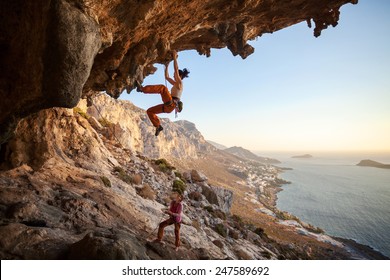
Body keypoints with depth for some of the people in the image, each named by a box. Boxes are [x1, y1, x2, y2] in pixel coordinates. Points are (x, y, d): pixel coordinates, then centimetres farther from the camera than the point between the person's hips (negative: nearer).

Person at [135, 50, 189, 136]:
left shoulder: (179, 83, 1)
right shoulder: (176, 84, 25)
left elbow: (176, 69, -8)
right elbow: (167, 77, 32)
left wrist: (175, 57, -4)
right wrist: (167, 65, 30)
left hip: (171, 105, -9)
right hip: (168, 106, 9)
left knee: (163, 87, -26)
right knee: (149, 111, 10)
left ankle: (142, 89, -34)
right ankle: (158, 126, 8)